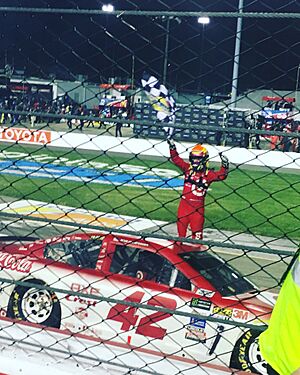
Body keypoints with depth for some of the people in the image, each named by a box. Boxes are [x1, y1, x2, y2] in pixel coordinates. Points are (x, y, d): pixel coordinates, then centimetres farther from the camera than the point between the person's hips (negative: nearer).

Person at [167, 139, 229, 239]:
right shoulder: (188, 168, 5)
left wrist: (225, 166, -31)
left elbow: (221, 175, -16)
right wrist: (172, 147, -4)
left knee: (197, 229, 1)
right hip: (184, 203, 4)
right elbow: (176, 159, 5)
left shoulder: (208, 174, -5)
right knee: (181, 225, 14)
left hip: (198, 206, -4)